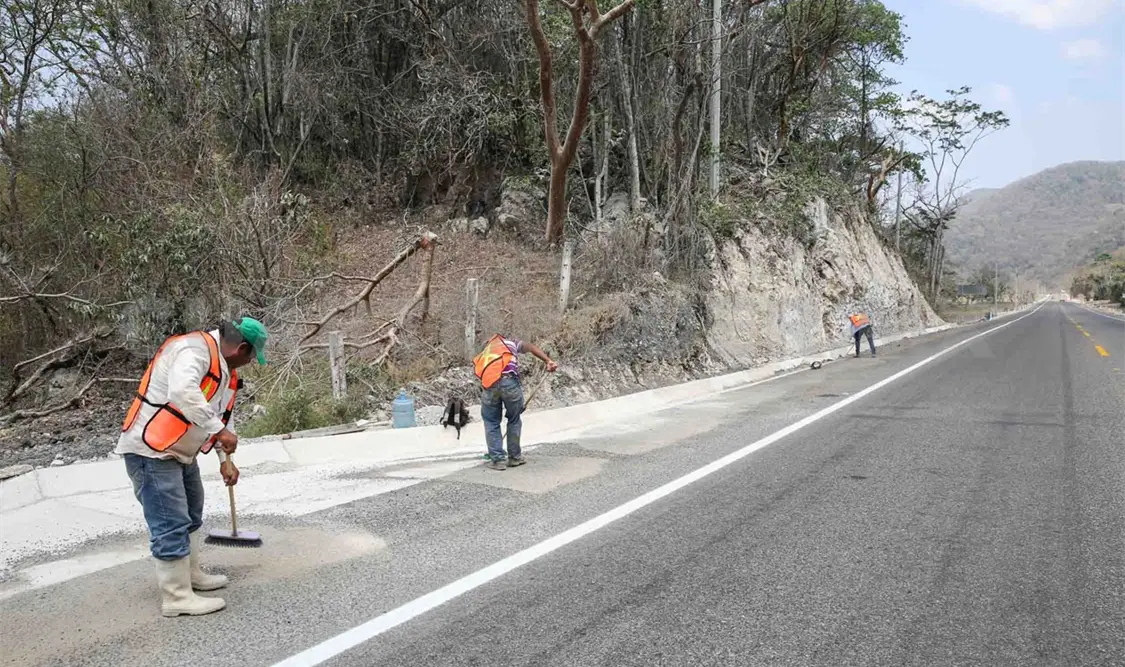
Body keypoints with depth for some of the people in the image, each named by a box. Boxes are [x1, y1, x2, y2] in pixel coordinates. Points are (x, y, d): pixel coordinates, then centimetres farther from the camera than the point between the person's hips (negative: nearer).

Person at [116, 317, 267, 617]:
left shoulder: (224, 368, 11)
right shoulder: (195, 348, -21)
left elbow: (218, 413, 21)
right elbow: (183, 393, -39)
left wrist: (225, 459, 20)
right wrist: (220, 430, -36)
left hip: (179, 451, 11)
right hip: (150, 450, -11)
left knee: (190, 515, 21)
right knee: (171, 524, -7)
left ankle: (190, 575, 37)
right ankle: (177, 598, 3)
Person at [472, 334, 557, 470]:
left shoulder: (481, 357, 35)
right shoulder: (510, 342, 30)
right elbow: (531, 347, 11)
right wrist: (548, 361, -2)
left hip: (489, 384, 2)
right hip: (509, 381, -2)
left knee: (491, 422, 19)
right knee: (514, 420, 19)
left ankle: (497, 459, 18)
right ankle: (514, 457, 28)